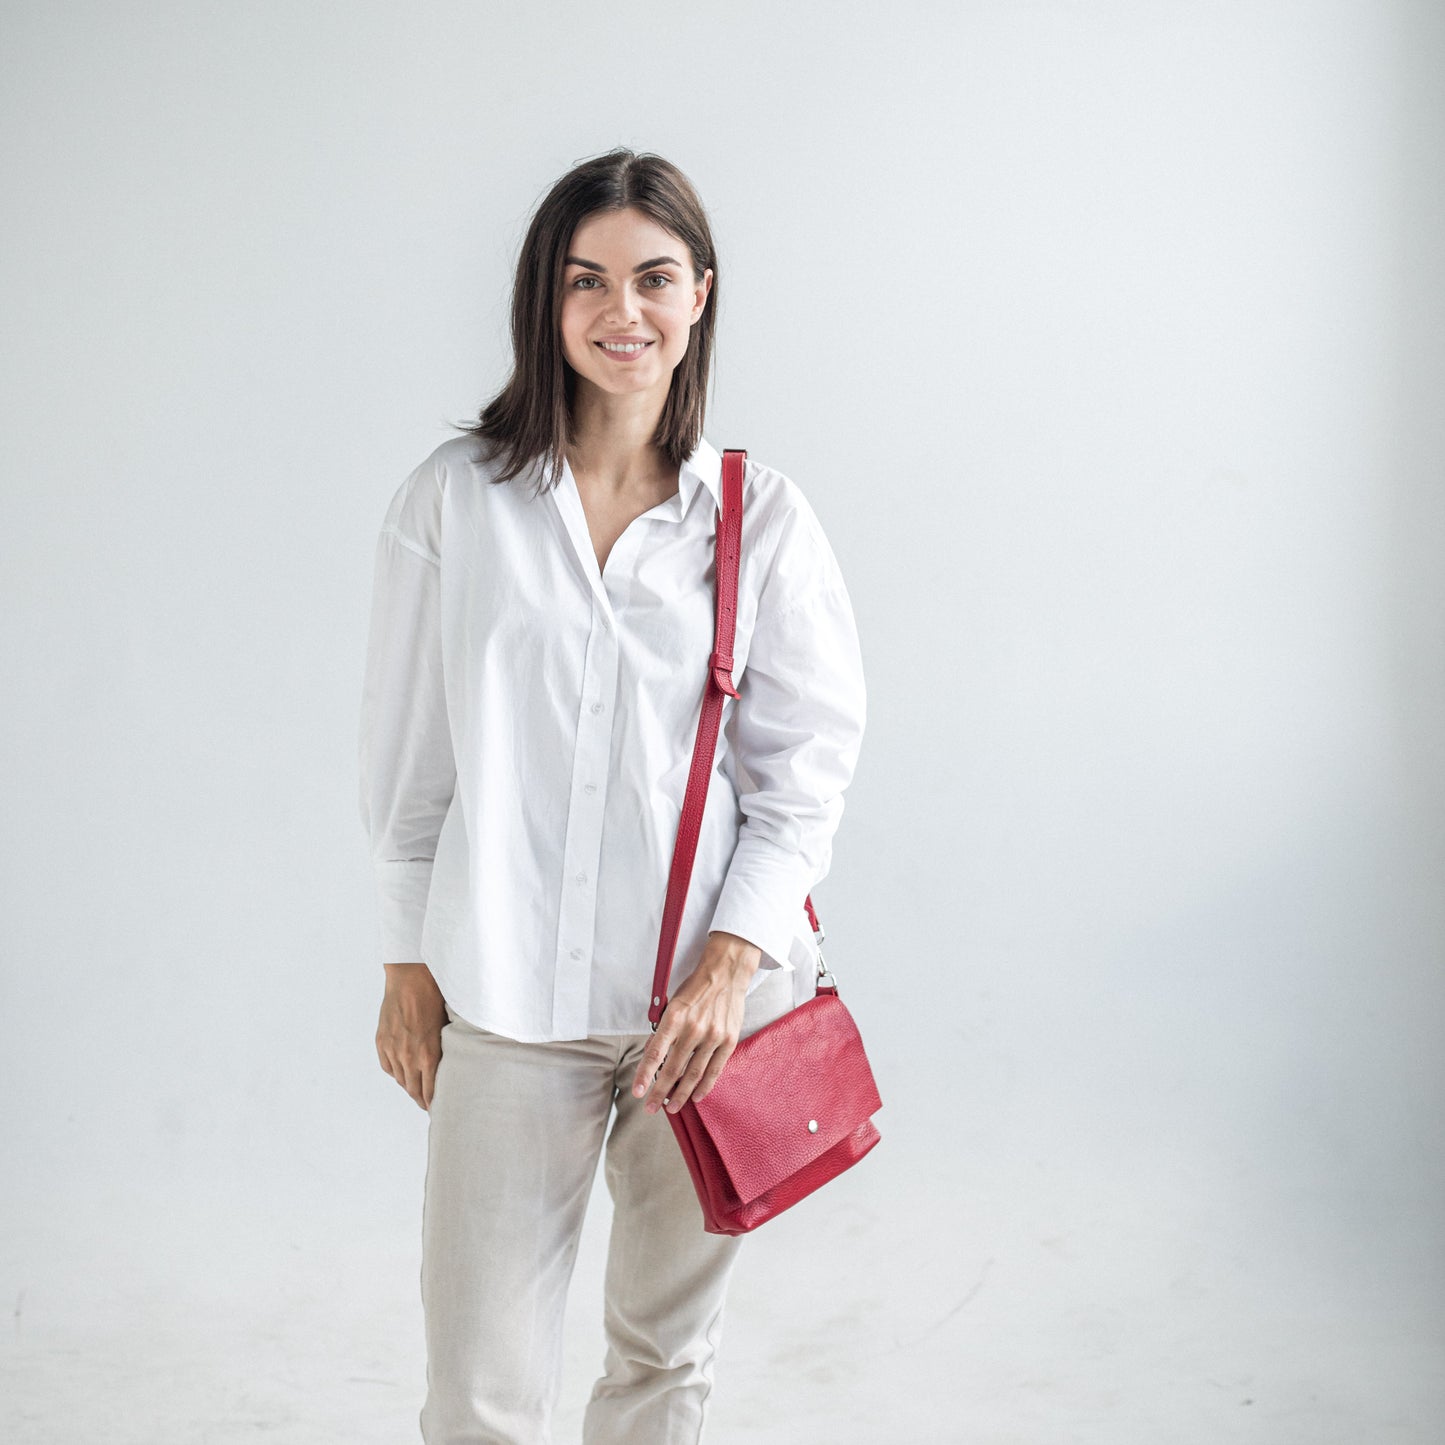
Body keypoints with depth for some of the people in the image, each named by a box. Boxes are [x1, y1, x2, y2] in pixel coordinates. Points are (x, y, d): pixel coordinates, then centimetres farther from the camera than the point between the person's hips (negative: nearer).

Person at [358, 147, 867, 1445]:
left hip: (704, 995, 1)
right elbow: (408, 752, 7)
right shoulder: (455, 500, 1)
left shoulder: (763, 519, 2)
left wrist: (733, 959, -9)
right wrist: (412, 959, 7)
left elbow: (809, 760, 1)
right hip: (507, 994, 0)